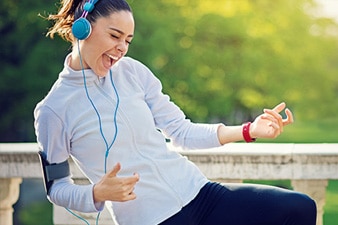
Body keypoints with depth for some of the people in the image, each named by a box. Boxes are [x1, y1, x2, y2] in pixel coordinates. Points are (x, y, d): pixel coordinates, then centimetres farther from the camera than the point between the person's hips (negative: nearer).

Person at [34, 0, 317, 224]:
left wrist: (249, 131, -3)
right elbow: (56, 188, 0)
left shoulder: (132, 71, 5)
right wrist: (97, 193, -20)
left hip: (198, 194, 5)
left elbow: (182, 131, 8)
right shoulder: (53, 110, -6)